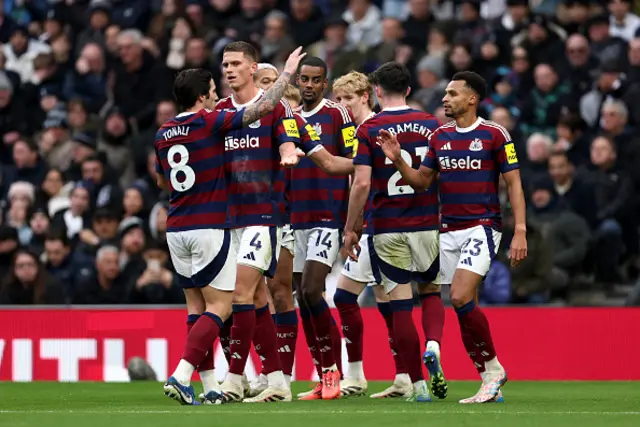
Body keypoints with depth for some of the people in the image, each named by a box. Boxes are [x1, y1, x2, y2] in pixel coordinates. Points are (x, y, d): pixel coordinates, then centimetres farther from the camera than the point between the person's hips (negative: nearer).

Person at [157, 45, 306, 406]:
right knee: (219, 306, -4)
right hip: (210, 228, -7)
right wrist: (287, 73, 2)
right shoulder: (210, 122, -10)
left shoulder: (163, 133, 8)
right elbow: (264, 107, -11)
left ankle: (210, 384, 8)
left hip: (176, 228, 7)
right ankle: (182, 375, -18)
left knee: (197, 306, 11)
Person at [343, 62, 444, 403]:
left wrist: (349, 228, -3)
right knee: (432, 291, 20)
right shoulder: (431, 125, 3)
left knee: (400, 305, 3)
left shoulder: (368, 130, -4)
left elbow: (361, 183, -11)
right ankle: (433, 347, -9)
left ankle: (417, 384, 2)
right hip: (428, 223, 2)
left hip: (387, 228, -2)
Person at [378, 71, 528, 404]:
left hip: (481, 227, -6)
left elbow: (514, 184, -5)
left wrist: (520, 231, -12)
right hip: (448, 231, 6)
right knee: (464, 309, 3)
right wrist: (398, 161, -5)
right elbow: (422, 181, 13)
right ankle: (490, 385, 9)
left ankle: (493, 368, -6)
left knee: (461, 298, -21)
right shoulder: (439, 137, 11)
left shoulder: (494, 135, -5)